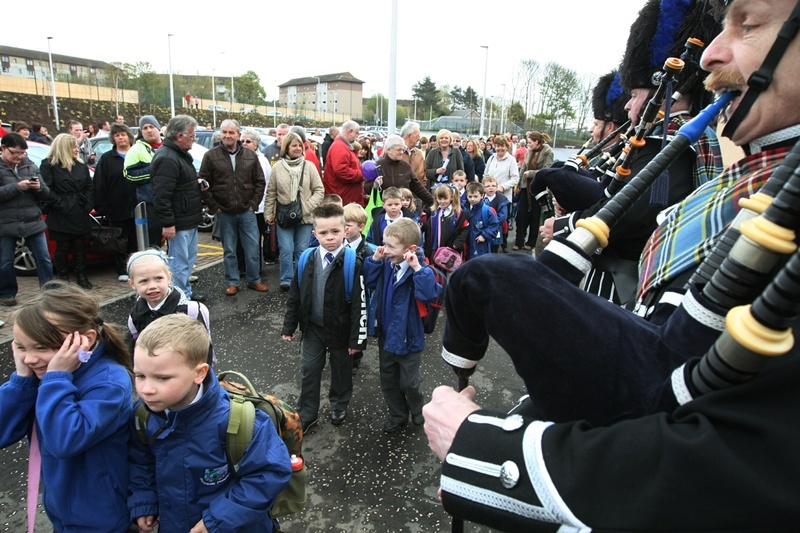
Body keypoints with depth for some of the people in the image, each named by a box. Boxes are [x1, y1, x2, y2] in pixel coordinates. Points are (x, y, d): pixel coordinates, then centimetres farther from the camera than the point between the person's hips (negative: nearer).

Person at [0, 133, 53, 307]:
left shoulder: (30, 165, 9)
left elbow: (45, 194, 9)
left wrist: (39, 187, -12)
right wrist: (17, 187, -21)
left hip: (33, 221, 3)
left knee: (44, 259, 3)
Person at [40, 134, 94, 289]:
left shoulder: (81, 165, 13)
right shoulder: (49, 165, -4)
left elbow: (89, 187, 11)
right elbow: (47, 190, -12)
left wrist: (88, 205, -1)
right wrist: (60, 204, -16)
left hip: (80, 214, 5)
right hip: (61, 216, -5)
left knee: (80, 246, 8)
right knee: (63, 247, 3)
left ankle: (81, 276, 15)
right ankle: (63, 278, 12)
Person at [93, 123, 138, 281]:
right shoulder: (107, 158, 3)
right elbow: (99, 185, 0)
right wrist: (101, 207, -8)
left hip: (137, 208, 1)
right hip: (117, 209, -1)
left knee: (137, 240, 8)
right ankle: (121, 270, 17)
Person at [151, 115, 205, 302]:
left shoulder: (181, 154, 13)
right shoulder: (167, 159, -21)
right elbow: (161, 195, -26)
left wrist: (198, 183, 14)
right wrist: (168, 223, -26)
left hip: (189, 220, 11)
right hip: (178, 223, -11)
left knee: (189, 259, 20)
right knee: (180, 263, -3)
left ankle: (186, 292, 33)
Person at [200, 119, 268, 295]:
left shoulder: (250, 155, 4)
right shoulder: (211, 156, -1)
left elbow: (260, 182, 8)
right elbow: (204, 184, 0)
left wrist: (254, 203, 0)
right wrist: (214, 207, -5)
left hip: (247, 211, 1)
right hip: (224, 213, -1)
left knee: (253, 248, 4)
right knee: (229, 250, 9)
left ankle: (254, 280, 19)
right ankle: (232, 283, 20)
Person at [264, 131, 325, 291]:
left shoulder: (309, 166, 0)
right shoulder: (277, 168, 2)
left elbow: (319, 189, 1)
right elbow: (271, 193, 6)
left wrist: (309, 206, -10)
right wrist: (268, 214, 4)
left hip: (305, 217, 0)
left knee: (302, 251, 7)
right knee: (286, 250, -3)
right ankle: (286, 280, 11)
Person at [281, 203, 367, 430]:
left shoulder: (352, 263, -19)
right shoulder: (307, 260, -6)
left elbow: (359, 303, -16)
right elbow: (295, 296, 4)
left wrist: (357, 337, -15)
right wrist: (289, 326, 5)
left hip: (340, 328, -3)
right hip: (313, 327, 3)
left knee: (341, 369, 17)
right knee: (309, 370, 13)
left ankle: (339, 405, 42)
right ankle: (307, 414, 32)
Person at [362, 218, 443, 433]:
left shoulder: (418, 271, -23)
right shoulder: (386, 265, -5)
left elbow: (428, 294, -37)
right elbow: (369, 282, 4)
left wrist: (418, 269, -40)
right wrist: (374, 260, -8)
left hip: (407, 336, -6)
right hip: (386, 334, 6)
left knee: (408, 382, 13)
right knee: (388, 380, 20)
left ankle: (417, 410, 44)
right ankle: (397, 415, 42)